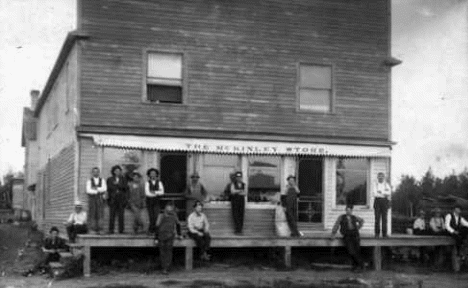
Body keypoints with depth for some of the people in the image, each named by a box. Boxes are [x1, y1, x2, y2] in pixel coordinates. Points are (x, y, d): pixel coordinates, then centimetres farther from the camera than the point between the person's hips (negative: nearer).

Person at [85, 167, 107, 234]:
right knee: (92, 214, -5)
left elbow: (104, 188, -3)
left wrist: (96, 188, -12)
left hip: (100, 199, 1)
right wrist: (98, 191, -10)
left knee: (100, 214, -6)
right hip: (92, 199, -1)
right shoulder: (89, 181, 9)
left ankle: (99, 230, -6)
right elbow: (88, 190, -6)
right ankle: (92, 230, -6)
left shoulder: (102, 181, 13)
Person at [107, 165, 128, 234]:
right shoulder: (110, 179, 12)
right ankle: (111, 230, -5)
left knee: (121, 215, -3)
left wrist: (117, 184, -6)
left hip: (121, 199, 1)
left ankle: (121, 230, 0)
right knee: (112, 215, -6)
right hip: (113, 199, -1)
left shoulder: (123, 179, 15)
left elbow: (125, 188, 2)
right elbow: (109, 188, 5)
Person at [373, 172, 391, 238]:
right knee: (377, 218, -6)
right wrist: (385, 193, -6)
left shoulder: (387, 184, 13)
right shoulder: (375, 184, 10)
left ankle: (384, 234, -2)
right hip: (377, 201, -1)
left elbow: (389, 192, -4)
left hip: (385, 201, 1)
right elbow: (375, 193, -3)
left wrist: (381, 192, -13)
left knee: (384, 217, -4)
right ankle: (377, 233, -4)